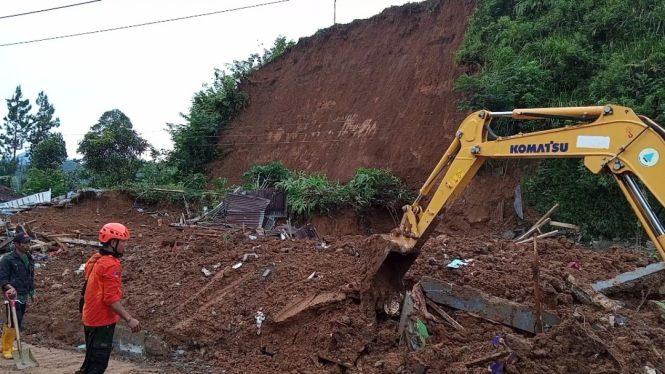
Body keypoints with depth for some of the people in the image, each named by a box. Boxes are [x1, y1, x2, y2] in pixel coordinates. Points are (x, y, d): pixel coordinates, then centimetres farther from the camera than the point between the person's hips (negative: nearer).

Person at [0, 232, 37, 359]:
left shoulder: (29, 258, 11)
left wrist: (32, 292, 20)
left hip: (23, 296, 7)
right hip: (12, 295, -7)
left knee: (17, 322, 12)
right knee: (13, 322, -13)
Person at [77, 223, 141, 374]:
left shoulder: (94, 260, 9)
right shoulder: (111, 265, -20)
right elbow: (111, 298, -25)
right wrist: (129, 319, -22)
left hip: (92, 318, 10)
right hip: (102, 321, -10)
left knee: (92, 360, 20)